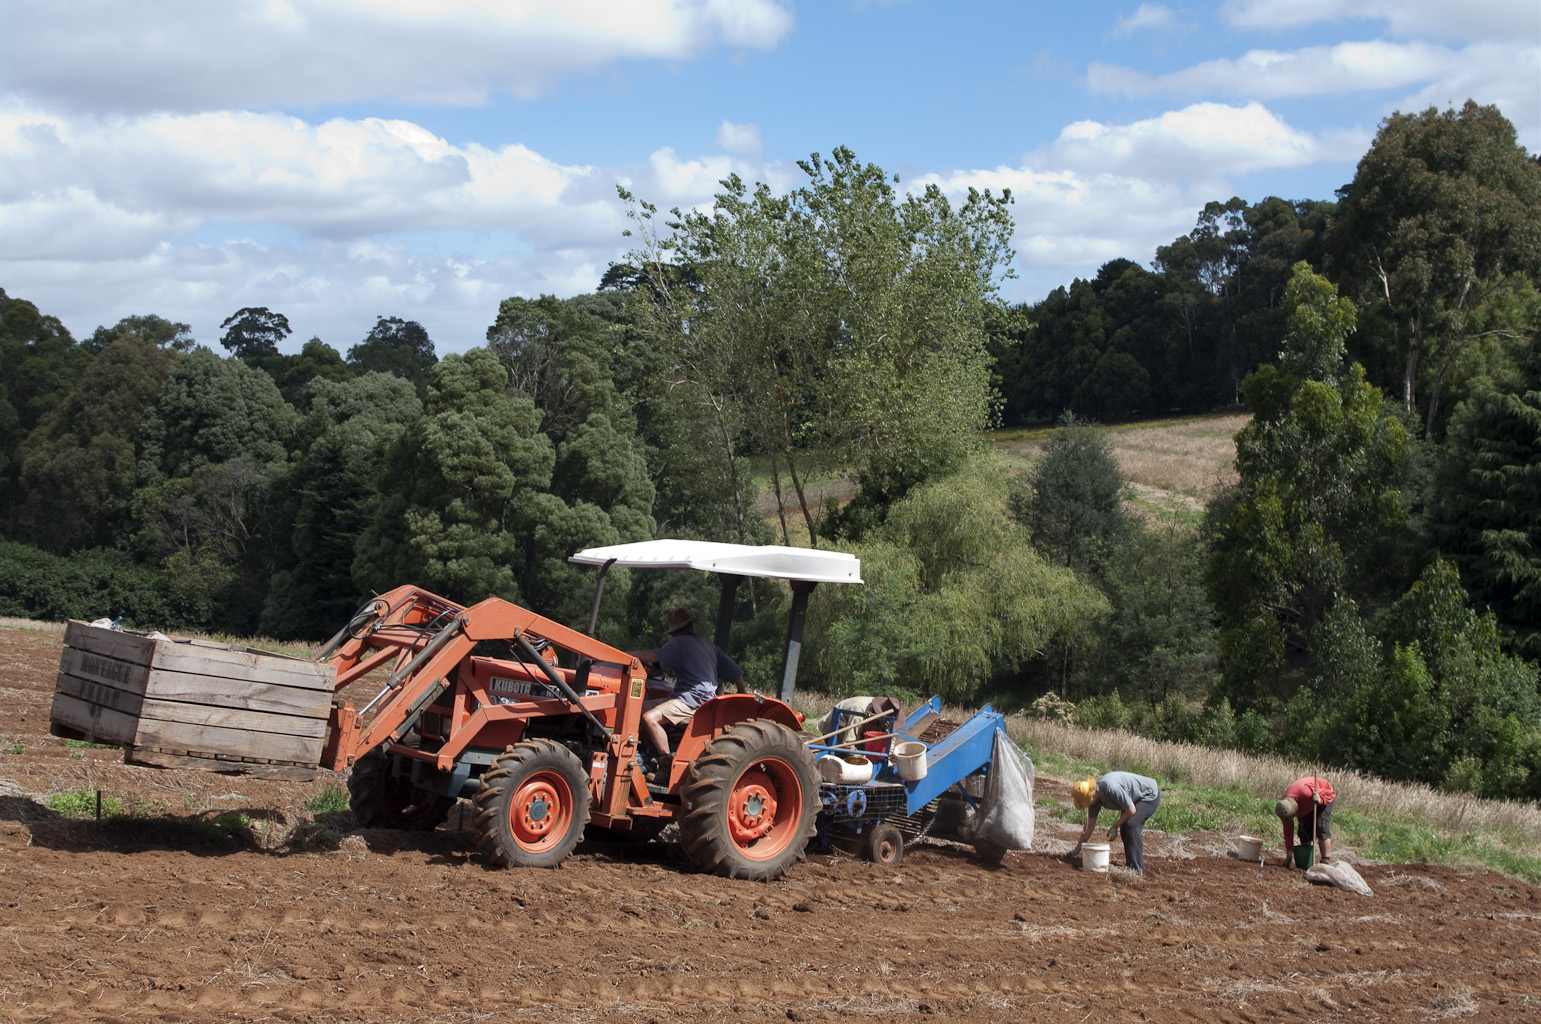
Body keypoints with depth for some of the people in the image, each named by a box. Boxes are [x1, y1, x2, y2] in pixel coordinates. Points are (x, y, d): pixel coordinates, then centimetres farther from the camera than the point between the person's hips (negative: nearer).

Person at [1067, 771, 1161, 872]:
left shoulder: (1111, 788, -36)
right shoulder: (1094, 797, -8)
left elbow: (1131, 810, -25)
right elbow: (1089, 827, 2)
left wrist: (1115, 827, -16)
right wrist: (1078, 848, 4)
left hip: (1150, 795, -9)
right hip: (1136, 799, 9)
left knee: (1132, 825, -21)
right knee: (1124, 828, 0)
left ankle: (1137, 867, -15)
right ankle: (1130, 864, 12)